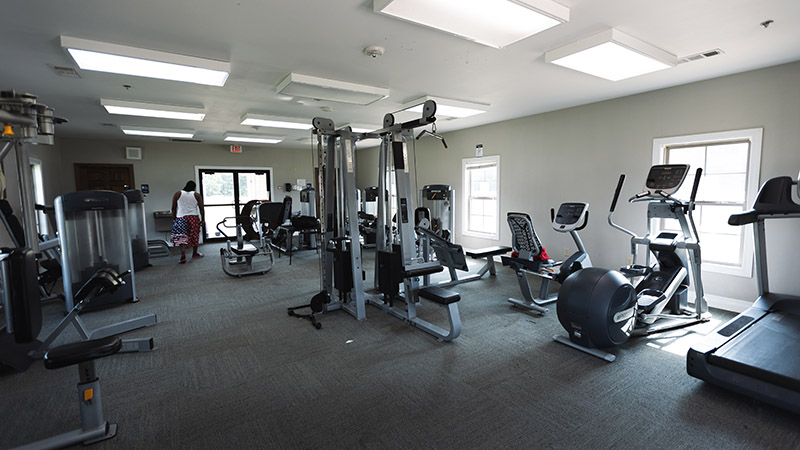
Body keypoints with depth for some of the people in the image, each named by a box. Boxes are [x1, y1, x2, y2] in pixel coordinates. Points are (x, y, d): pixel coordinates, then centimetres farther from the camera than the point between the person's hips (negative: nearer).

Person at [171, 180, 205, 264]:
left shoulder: (177, 194, 4)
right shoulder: (197, 195, 1)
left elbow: (173, 208, 5)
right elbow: (201, 209, 0)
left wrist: (173, 219, 14)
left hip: (181, 218, 0)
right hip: (194, 218, 0)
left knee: (182, 238, -2)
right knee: (195, 236, 14)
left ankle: (183, 256, -15)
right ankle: (195, 254, 27)